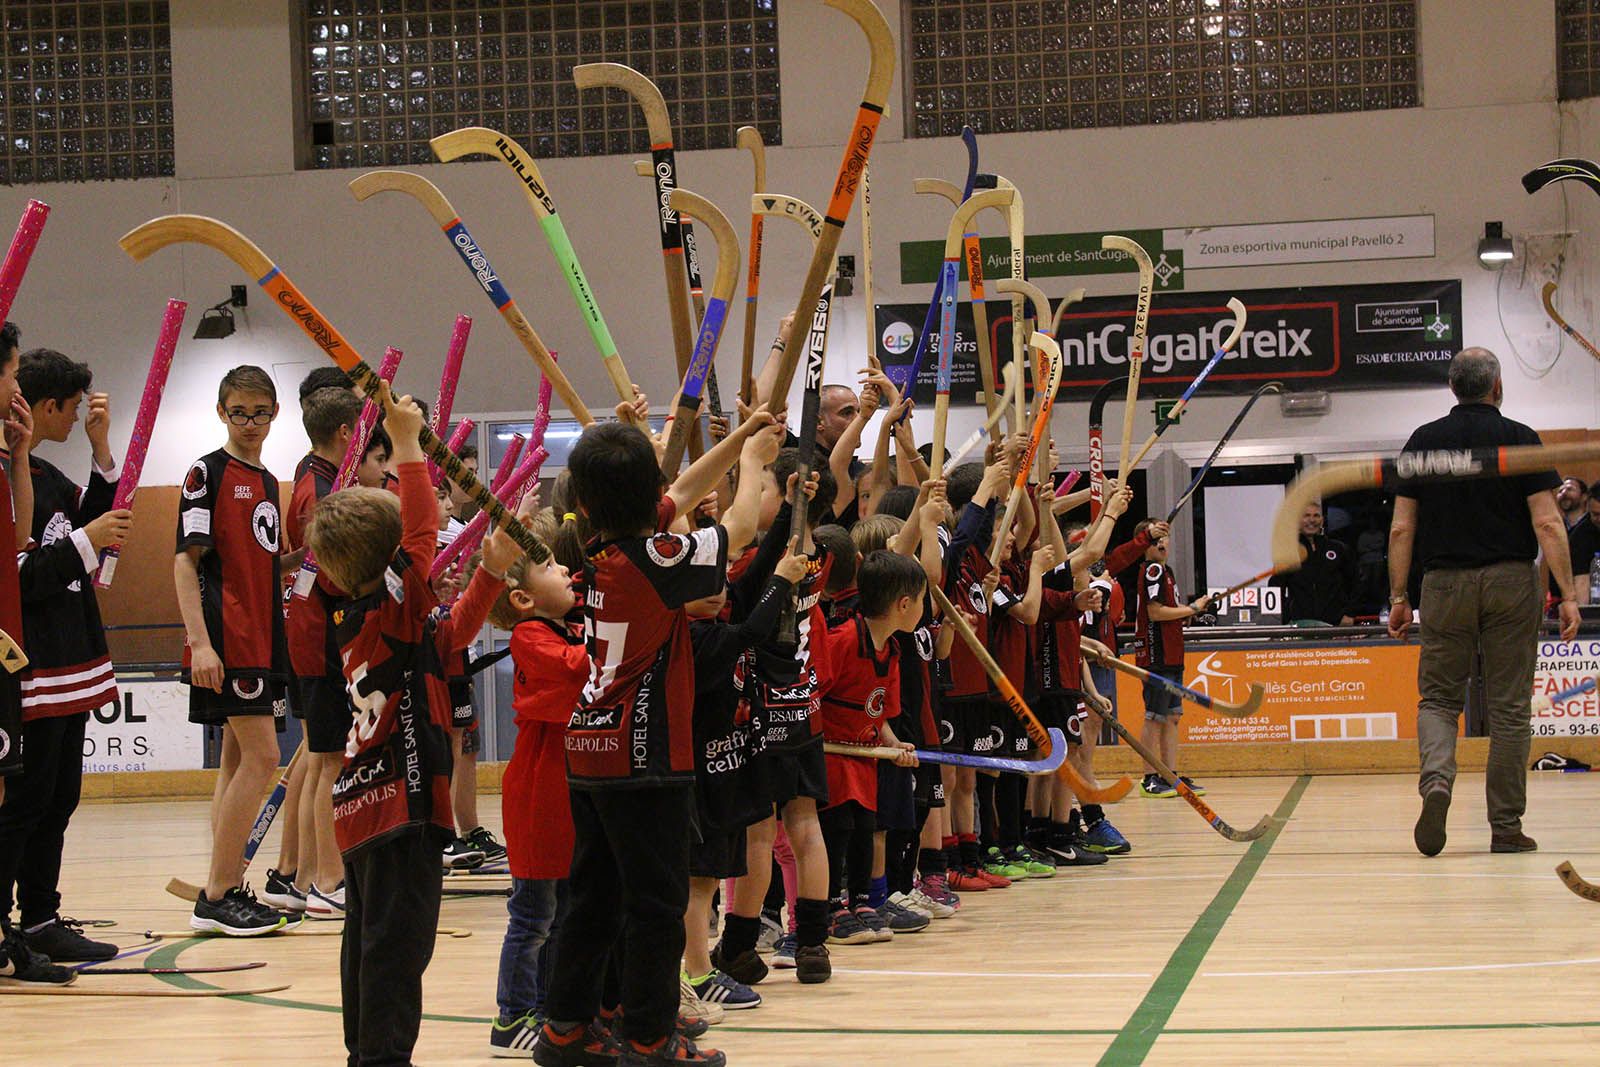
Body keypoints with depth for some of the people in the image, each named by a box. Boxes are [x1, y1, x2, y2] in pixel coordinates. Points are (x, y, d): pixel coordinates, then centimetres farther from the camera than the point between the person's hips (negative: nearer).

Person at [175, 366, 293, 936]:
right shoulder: (207, 472, -5)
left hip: (263, 638, 8)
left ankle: (229, 891, 12)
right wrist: (199, 641, -20)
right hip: (227, 640, -8)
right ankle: (217, 896, -9)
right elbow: (186, 560, -12)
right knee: (260, 757, -12)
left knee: (238, 760, 9)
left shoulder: (267, 481, 18)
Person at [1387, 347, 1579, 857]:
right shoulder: (1521, 440, -2)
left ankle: (1436, 779, -17)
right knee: (1509, 708, 5)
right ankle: (1506, 825, 8)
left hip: (1446, 584, 1)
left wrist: (1399, 597, 8)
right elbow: (1548, 524, -9)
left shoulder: (1423, 442, 4)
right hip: (1511, 584, -1)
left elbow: (1401, 529, 2)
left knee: (1438, 696, 11)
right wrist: (1567, 594, -7)